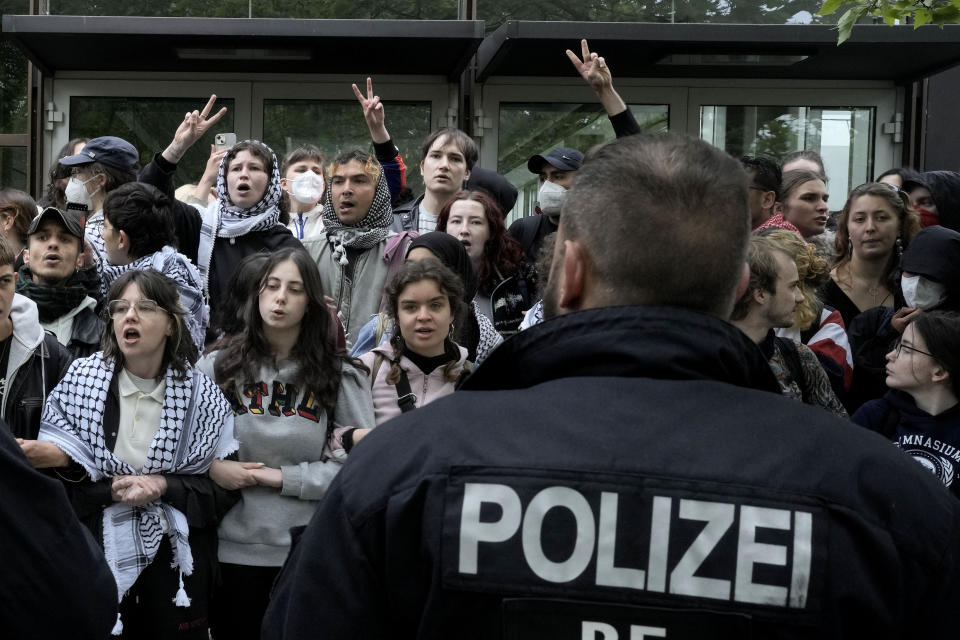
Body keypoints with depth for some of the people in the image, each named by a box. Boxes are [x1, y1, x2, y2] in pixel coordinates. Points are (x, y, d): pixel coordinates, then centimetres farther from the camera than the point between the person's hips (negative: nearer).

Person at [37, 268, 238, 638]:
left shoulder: (202, 395, -4)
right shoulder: (80, 381, -5)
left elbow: (226, 486, -1)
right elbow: (52, 473, -3)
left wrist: (164, 487, -17)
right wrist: (111, 490, -18)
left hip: (177, 560, 0)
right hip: (99, 555, 0)